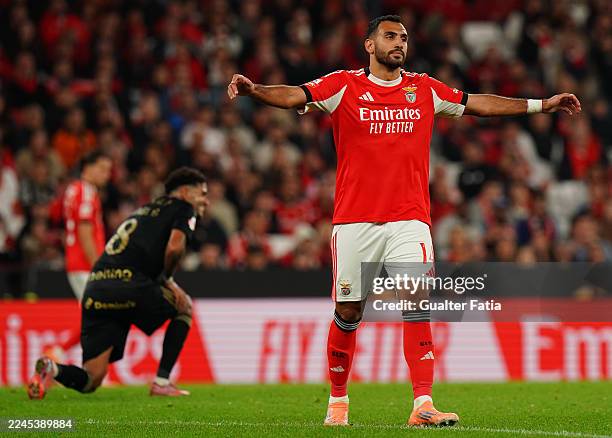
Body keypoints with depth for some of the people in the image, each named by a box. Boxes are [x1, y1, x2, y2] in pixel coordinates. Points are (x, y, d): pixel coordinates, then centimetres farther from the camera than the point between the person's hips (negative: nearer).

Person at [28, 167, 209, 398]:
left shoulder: (144, 210, 32)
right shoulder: (183, 209, 8)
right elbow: (174, 247, -10)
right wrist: (167, 278, 8)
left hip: (95, 289, 7)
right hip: (127, 285, -7)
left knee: (89, 381, 8)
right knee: (183, 305, 23)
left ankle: (52, 369, -22)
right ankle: (162, 382, 15)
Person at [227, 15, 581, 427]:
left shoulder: (424, 89, 11)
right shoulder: (343, 86, 2)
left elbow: (477, 103, 21)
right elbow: (294, 96, -11)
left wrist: (540, 105, 22)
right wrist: (254, 90, -31)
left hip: (409, 219, 2)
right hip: (354, 220, -1)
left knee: (417, 307, -13)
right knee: (348, 313, 4)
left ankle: (423, 405, -16)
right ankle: (338, 401, 21)